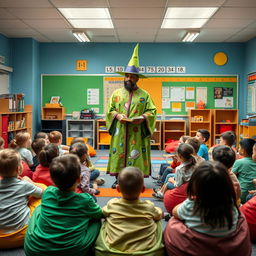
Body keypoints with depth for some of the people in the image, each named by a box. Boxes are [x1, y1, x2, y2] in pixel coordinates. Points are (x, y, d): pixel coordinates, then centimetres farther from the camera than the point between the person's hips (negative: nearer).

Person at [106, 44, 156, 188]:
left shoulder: (144, 95, 5)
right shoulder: (117, 93, 11)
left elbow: (152, 111, 2)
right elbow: (109, 110, 10)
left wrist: (142, 118, -16)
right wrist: (117, 116, -10)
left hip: (137, 133, -1)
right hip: (120, 132, 2)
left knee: (136, 156, -1)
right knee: (119, 154, 1)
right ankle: (118, 179, 11)